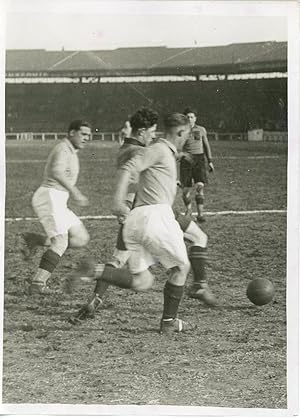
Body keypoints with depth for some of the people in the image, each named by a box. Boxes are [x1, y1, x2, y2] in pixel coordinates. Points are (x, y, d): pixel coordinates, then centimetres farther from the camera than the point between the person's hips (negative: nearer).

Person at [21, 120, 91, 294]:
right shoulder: (63, 149, -10)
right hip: (49, 198, -10)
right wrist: (74, 192, -31)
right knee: (61, 243, -18)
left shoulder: (70, 151, 21)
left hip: (58, 202, 10)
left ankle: (34, 240, 5)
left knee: (82, 238, 1)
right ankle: (37, 283, -20)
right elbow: (57, 172, -28)